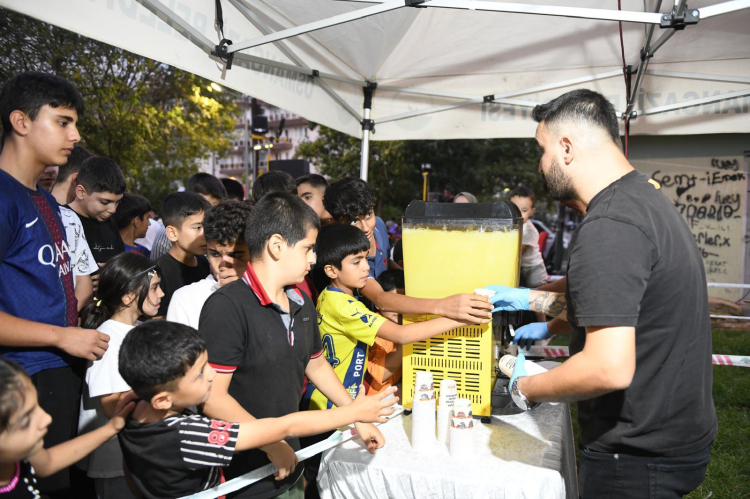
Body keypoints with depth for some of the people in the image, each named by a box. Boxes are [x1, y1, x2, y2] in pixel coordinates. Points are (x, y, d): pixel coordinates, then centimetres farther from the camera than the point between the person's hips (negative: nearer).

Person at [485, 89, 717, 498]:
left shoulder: (608, 227, -27)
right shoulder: (644, 199, 6)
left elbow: (610, 368, -33)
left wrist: (526, 389, -16)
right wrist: (530, 299, 19)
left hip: (639, 457, -9)